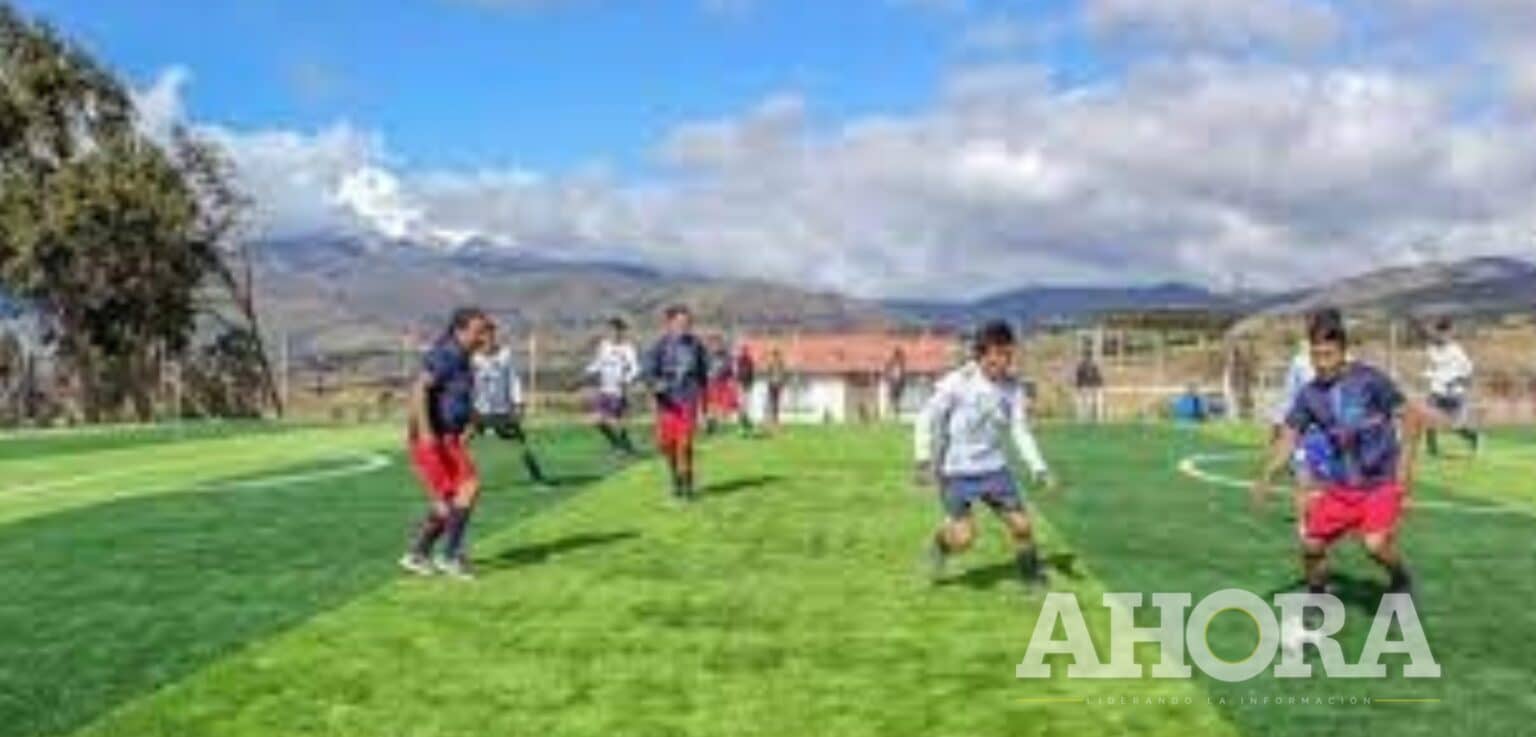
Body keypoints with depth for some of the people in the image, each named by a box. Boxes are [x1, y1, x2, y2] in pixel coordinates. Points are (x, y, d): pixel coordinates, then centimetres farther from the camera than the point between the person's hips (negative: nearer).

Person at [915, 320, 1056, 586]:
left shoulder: (1012, 388, -2)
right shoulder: (957, 383, -14)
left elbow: (1021, 432, 1)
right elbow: (928, 418, -8)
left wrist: (1038, 469, -8)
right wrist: (924, 460, -13)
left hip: (994, 468, 4)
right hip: (957, 471, -4)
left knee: (1021, 524, -1)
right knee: (963, 537, -10)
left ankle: (1032, 575, 24)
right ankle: (941, 543, 25)